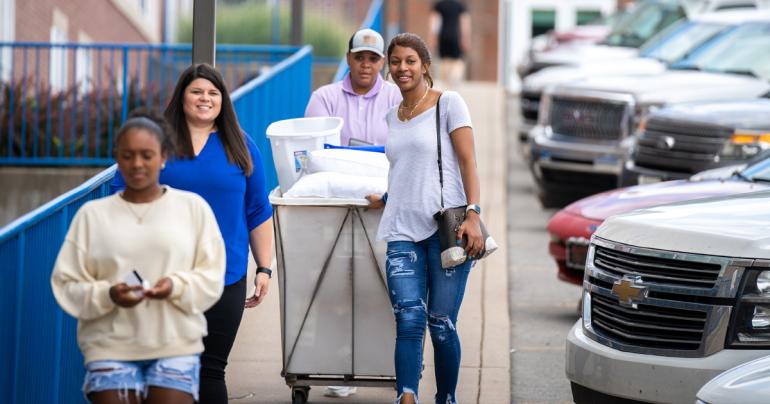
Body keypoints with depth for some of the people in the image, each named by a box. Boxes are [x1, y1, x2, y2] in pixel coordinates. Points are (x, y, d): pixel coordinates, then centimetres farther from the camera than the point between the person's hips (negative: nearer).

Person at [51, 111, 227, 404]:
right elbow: (66, 284, 5)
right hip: (111, 347, 0)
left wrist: (177, 286, -15)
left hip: (176, 345, 0)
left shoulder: (193, 207, 8)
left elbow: (212, 277, 6)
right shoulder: (93, 214, 8)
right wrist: (107, 295, -15)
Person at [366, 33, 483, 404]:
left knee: (441, 325, -4)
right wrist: (386, 199, 19)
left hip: (446, 227, -4)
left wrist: (473, 214, -15)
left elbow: (467, 162, -5)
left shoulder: (448, 103, 1)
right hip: (402, 231, 4)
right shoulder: (391, 117, 19)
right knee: (409, 320, -10)